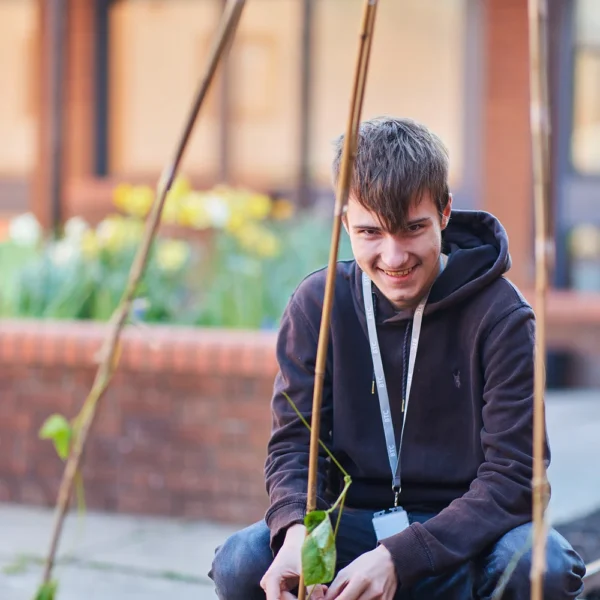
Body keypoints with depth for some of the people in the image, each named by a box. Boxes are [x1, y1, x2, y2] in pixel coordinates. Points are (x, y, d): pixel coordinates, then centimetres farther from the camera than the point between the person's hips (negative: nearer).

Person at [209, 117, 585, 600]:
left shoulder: (499, 315, -13)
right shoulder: (318, 304, -4)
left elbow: (511, 476, -17)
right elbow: (294, 442, -4)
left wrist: (398, 558, -30)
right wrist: (295, 531, -29)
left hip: (463, 537, -2)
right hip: (353, 528, 2)